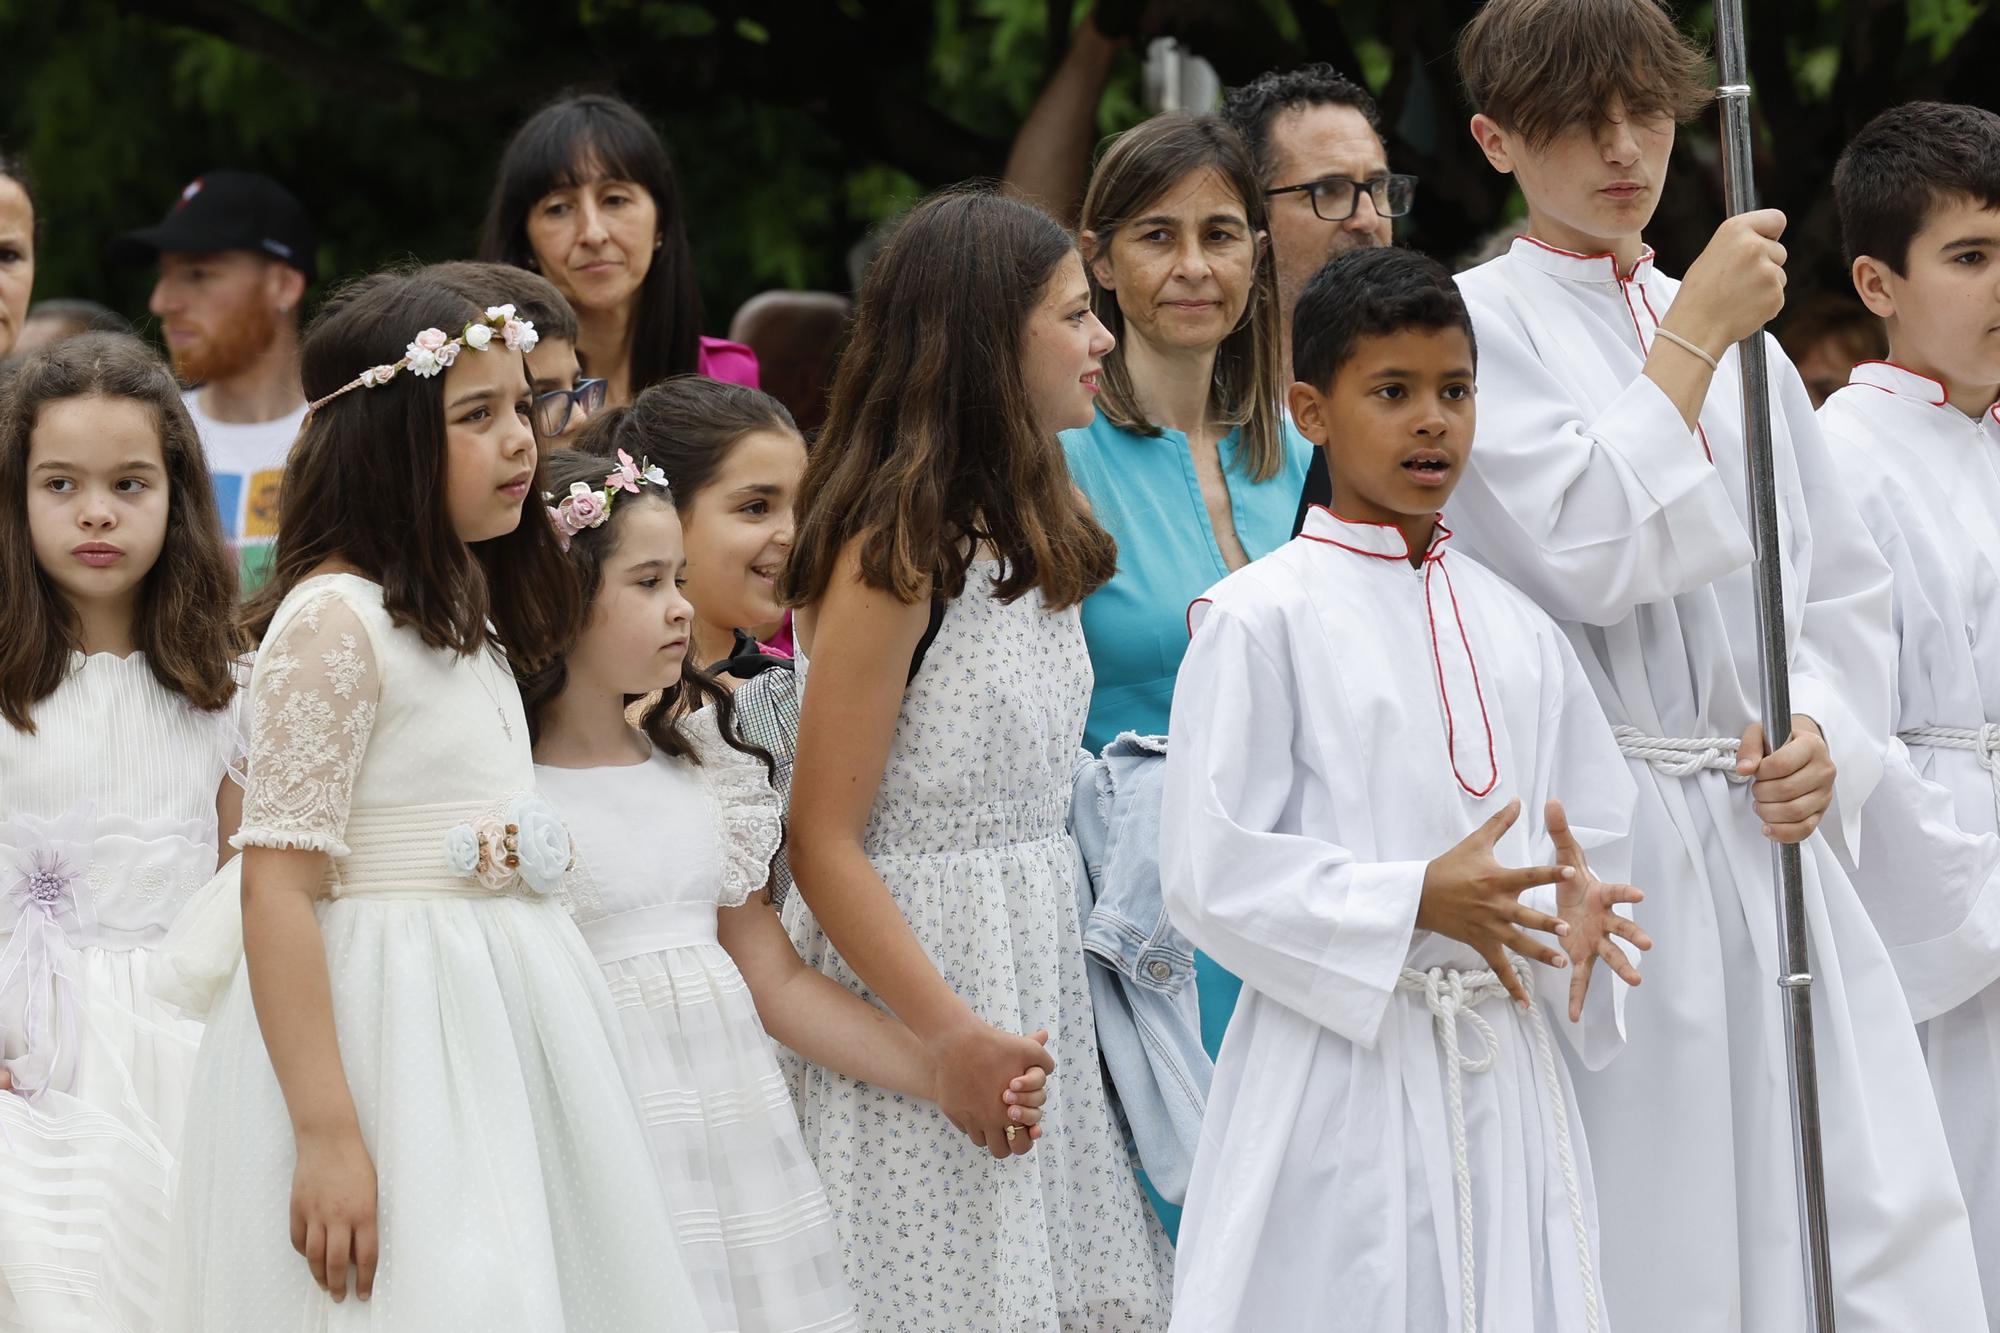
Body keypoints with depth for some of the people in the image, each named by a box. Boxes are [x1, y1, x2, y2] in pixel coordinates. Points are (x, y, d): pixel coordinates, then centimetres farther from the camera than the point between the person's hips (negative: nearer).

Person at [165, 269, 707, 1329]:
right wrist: (325, 1133, -23)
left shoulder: (470, 621, 14)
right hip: (383, 1032, -9)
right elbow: (277, 888, -18)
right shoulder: (333, 622, -13)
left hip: (500, 1028, 9)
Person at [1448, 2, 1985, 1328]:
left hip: (1768, 838, 5)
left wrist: (1825, 734, 1)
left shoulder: (1738, 332, 18)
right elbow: (1587, 553, -13)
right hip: (1607, 854, -5)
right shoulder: (1481, 322, -1)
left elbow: (1846, 586, 19)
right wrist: (1694, 341, -9)